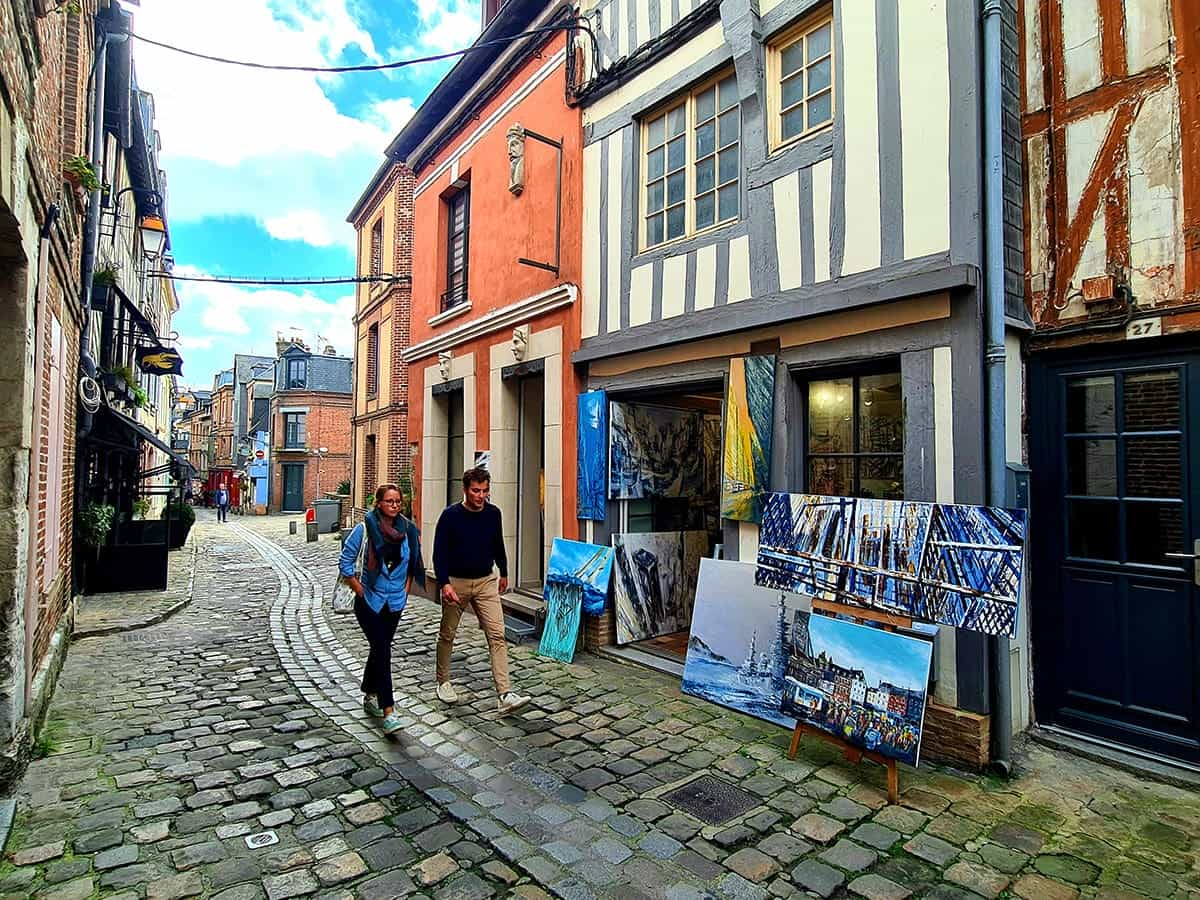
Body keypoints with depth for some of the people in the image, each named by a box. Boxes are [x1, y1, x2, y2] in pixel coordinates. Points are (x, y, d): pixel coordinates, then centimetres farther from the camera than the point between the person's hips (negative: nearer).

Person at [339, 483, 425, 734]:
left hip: (395, 601, 4)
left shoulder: (408, 530, -1)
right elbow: (345, 562, -5)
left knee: (379, 649, 17)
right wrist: (358, 589, -7)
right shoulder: (365, 528, -13)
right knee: (382, 651, -12)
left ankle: (370, 696, 37)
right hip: (370, 601, -4)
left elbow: (414, 561, 15)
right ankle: (388, 712, -9)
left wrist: (406, 587, 9)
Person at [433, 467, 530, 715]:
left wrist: (504, 573, 23)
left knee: (497, 636, -8)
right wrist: (444, 583, -23)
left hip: (486, 582, 3)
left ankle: (505, 695, -10)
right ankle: (443, 682, 37)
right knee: (447, 635, 14)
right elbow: (439, 552, -13)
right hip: (456, 582, -2)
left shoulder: (493, 514, 0)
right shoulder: (450, 515, -12)